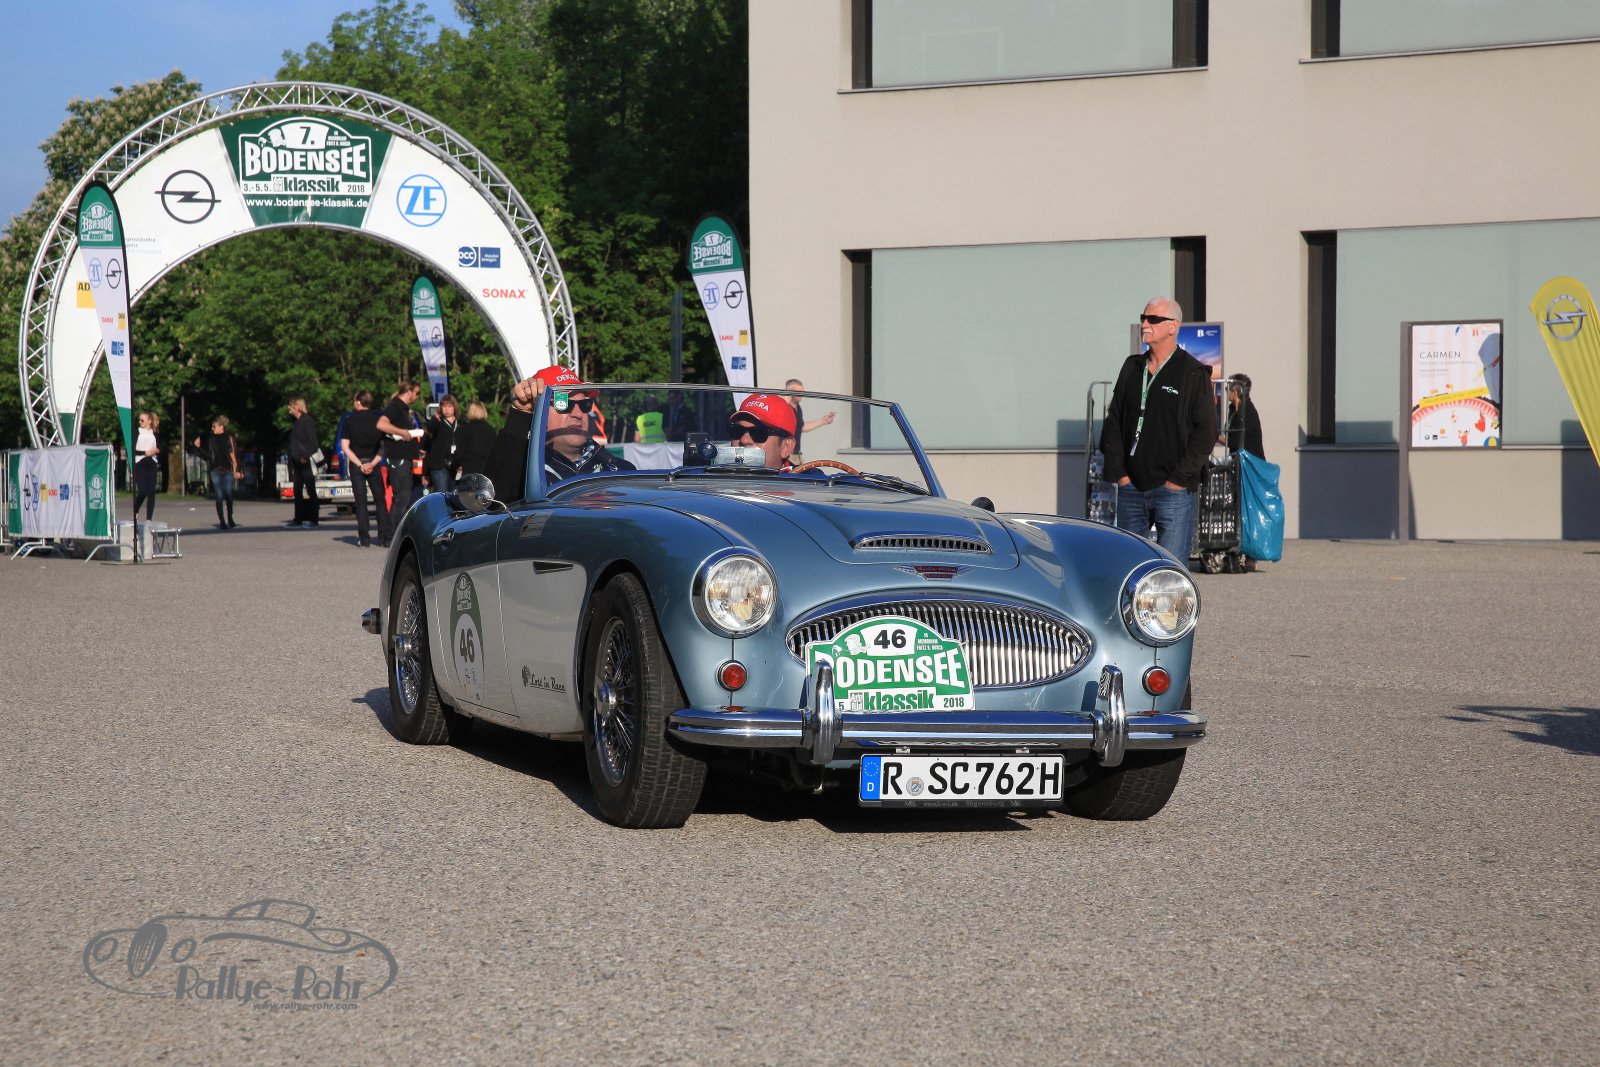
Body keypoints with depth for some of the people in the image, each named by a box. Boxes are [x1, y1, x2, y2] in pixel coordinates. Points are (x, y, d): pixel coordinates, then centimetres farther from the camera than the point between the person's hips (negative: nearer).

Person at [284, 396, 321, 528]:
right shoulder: (297, 422, 17)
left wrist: (306, 456, -21)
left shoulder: (308, 421, -11)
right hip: (297, 463, 9)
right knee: (297, 491, 11)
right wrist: (292, 464, 16)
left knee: (310, 492, -5)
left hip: (306, 463, -9)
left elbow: (313, 441, -17)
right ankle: (298, 519, 16)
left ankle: (312, 520, -4)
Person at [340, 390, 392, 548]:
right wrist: (373, 463, -7)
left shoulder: (349, 420, -2)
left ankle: (364, 538, -5)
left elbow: (345, 447, -5)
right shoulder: (377, 419, 1)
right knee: (380, 500, 8)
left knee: (360, 501, 1)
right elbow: (383, 446, -2)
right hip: (374, 463, 1)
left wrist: (359, 464, -8)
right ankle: (384, 537, 2)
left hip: (356, 465, -1)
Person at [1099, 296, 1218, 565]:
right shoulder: (1132, 367, 13)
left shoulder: (1194, 373, -3)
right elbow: (1113, 422, 14)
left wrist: (1178, 479, -10)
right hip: (1130, 488, 5)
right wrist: (1118, 472, 3)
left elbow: (1206, 432, -5)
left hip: (1173, 491, -5)